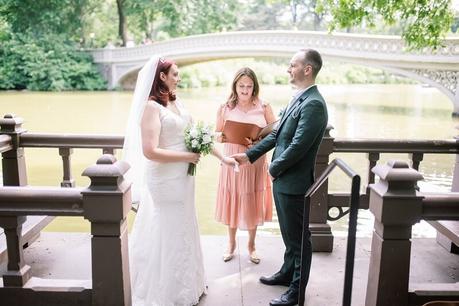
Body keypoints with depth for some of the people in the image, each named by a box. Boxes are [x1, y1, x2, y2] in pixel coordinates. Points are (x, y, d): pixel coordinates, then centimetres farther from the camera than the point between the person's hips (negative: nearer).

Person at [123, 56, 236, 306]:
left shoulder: (176, 103, 7)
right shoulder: (152, 107, -16)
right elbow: (150, 151, -24)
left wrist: (221, 156, 10)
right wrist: (187, 157, -16)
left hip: (182, 178, 8)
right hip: (165, 181, -8)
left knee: (182, 231, 20)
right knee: (168, 234, 6)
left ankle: (186, 283, 38)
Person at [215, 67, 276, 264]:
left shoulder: (264, 107, -3)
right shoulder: (225, 108, -1)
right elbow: (217, 135, 5)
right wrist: (224, 137, -17)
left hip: (255, 163, 0)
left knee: (253, 204, 11)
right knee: (233, 202, 11)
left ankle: (251, 244, 31)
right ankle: (231, 243, 32)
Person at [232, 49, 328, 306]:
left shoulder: (314, 104, -21)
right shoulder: (299, 99, 10)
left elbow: (298, 146, -24)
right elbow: (278, 134, 15)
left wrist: (274, 168, -10)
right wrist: (250, 155, 13)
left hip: (295, 183, -9)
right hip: (283, 180, 9)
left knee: (299, 237, 7)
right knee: (289, 234, 24)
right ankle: (288, 273, 42)